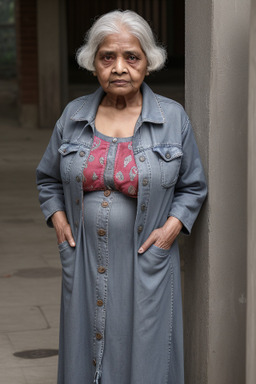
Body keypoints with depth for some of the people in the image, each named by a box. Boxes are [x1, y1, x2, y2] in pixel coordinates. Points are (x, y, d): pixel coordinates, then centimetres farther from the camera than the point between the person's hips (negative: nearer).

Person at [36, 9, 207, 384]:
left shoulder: (173, 118, -2)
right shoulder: (74, 116, 4)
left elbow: (193, 185, 7)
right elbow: (48, 178, 17)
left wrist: (172, 227, -7)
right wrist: (58, 219, 3)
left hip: (146, 265, -2)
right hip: (85, 264, 2)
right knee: (84, 352, 10)